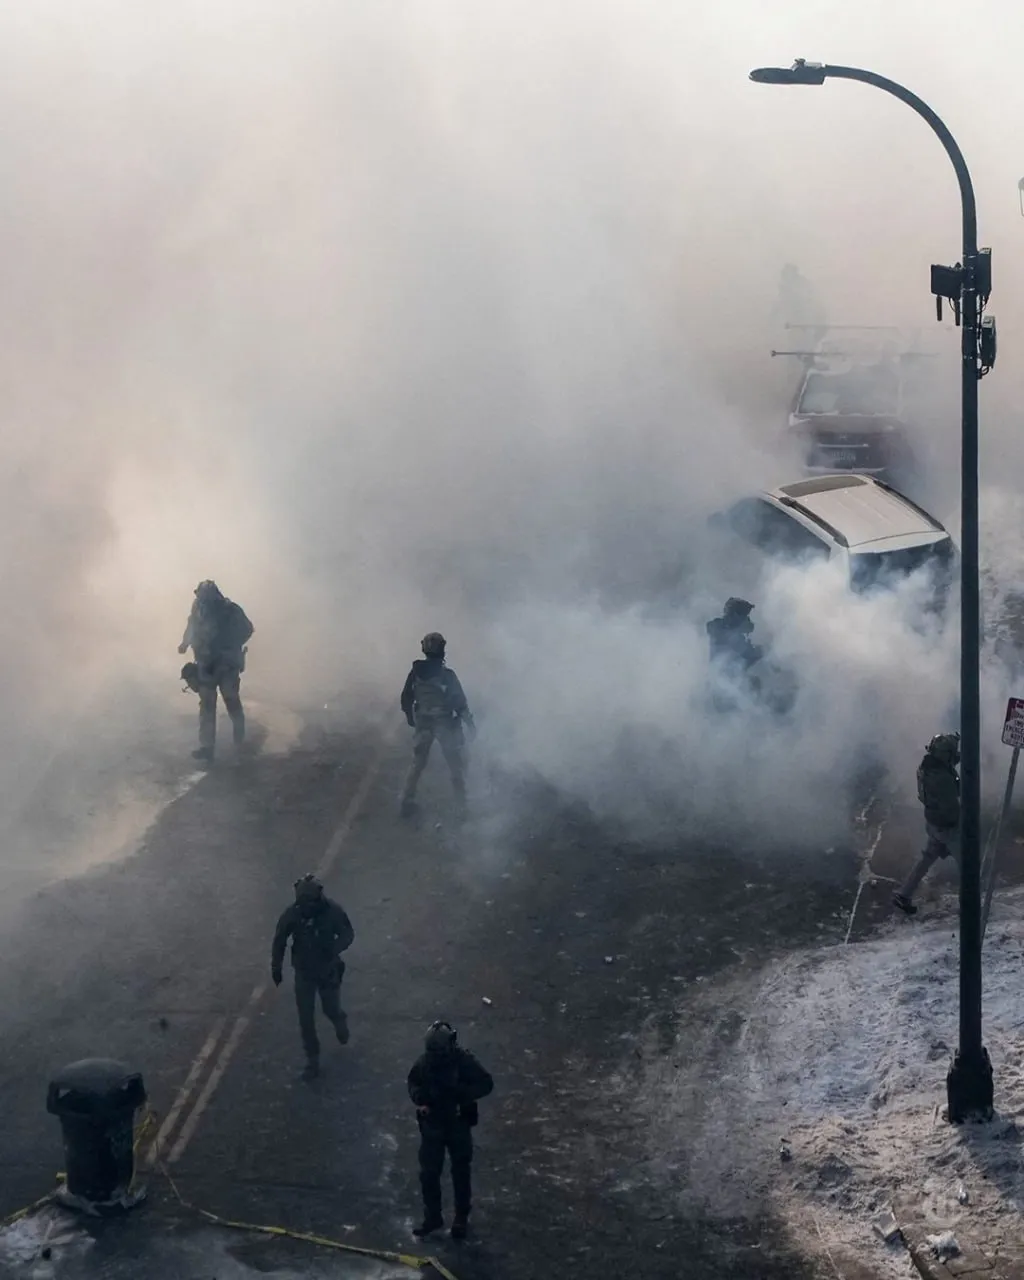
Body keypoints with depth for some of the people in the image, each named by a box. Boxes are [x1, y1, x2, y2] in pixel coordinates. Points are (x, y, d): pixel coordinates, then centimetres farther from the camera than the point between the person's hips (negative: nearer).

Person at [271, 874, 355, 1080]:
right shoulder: (291, 914, -21)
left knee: (331, 1009, 15)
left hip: (328, 970, -1)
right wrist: (276, 967, 1)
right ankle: (312, 1060, 21)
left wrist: (334, 948, -31)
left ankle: (340, 1021, 53)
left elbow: (348, 934, -11)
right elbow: (279, 940, -5)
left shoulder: (332, 911, -23)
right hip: (304, 972, 1)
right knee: (306, 1018, 5)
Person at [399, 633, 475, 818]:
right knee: (456, 765, 8)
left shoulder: (416, 672, -5)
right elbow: (459, 701, -15)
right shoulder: (446, 674, -18)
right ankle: (463, 804, 10)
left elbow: (406, 698, 4)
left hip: (423, 724, 4)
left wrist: (410, 718, 20)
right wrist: (469, 722, -3)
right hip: (445, 724, -4)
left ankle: (407, 802, 14)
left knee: (418, 764, 16)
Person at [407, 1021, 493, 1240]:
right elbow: (413, 1083, 8)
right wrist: (418, 1097, -13)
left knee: (460, 1173, 11)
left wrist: (464, 1093, -28)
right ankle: (432, 1217, 24)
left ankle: (461, 1218, 27)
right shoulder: (423, 1063, -11)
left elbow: (486, 1083, -14)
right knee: (428, 1173, 7)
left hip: (458, 1125, -2)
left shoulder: (464, 1061, -19)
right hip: (432, 1125, 2)